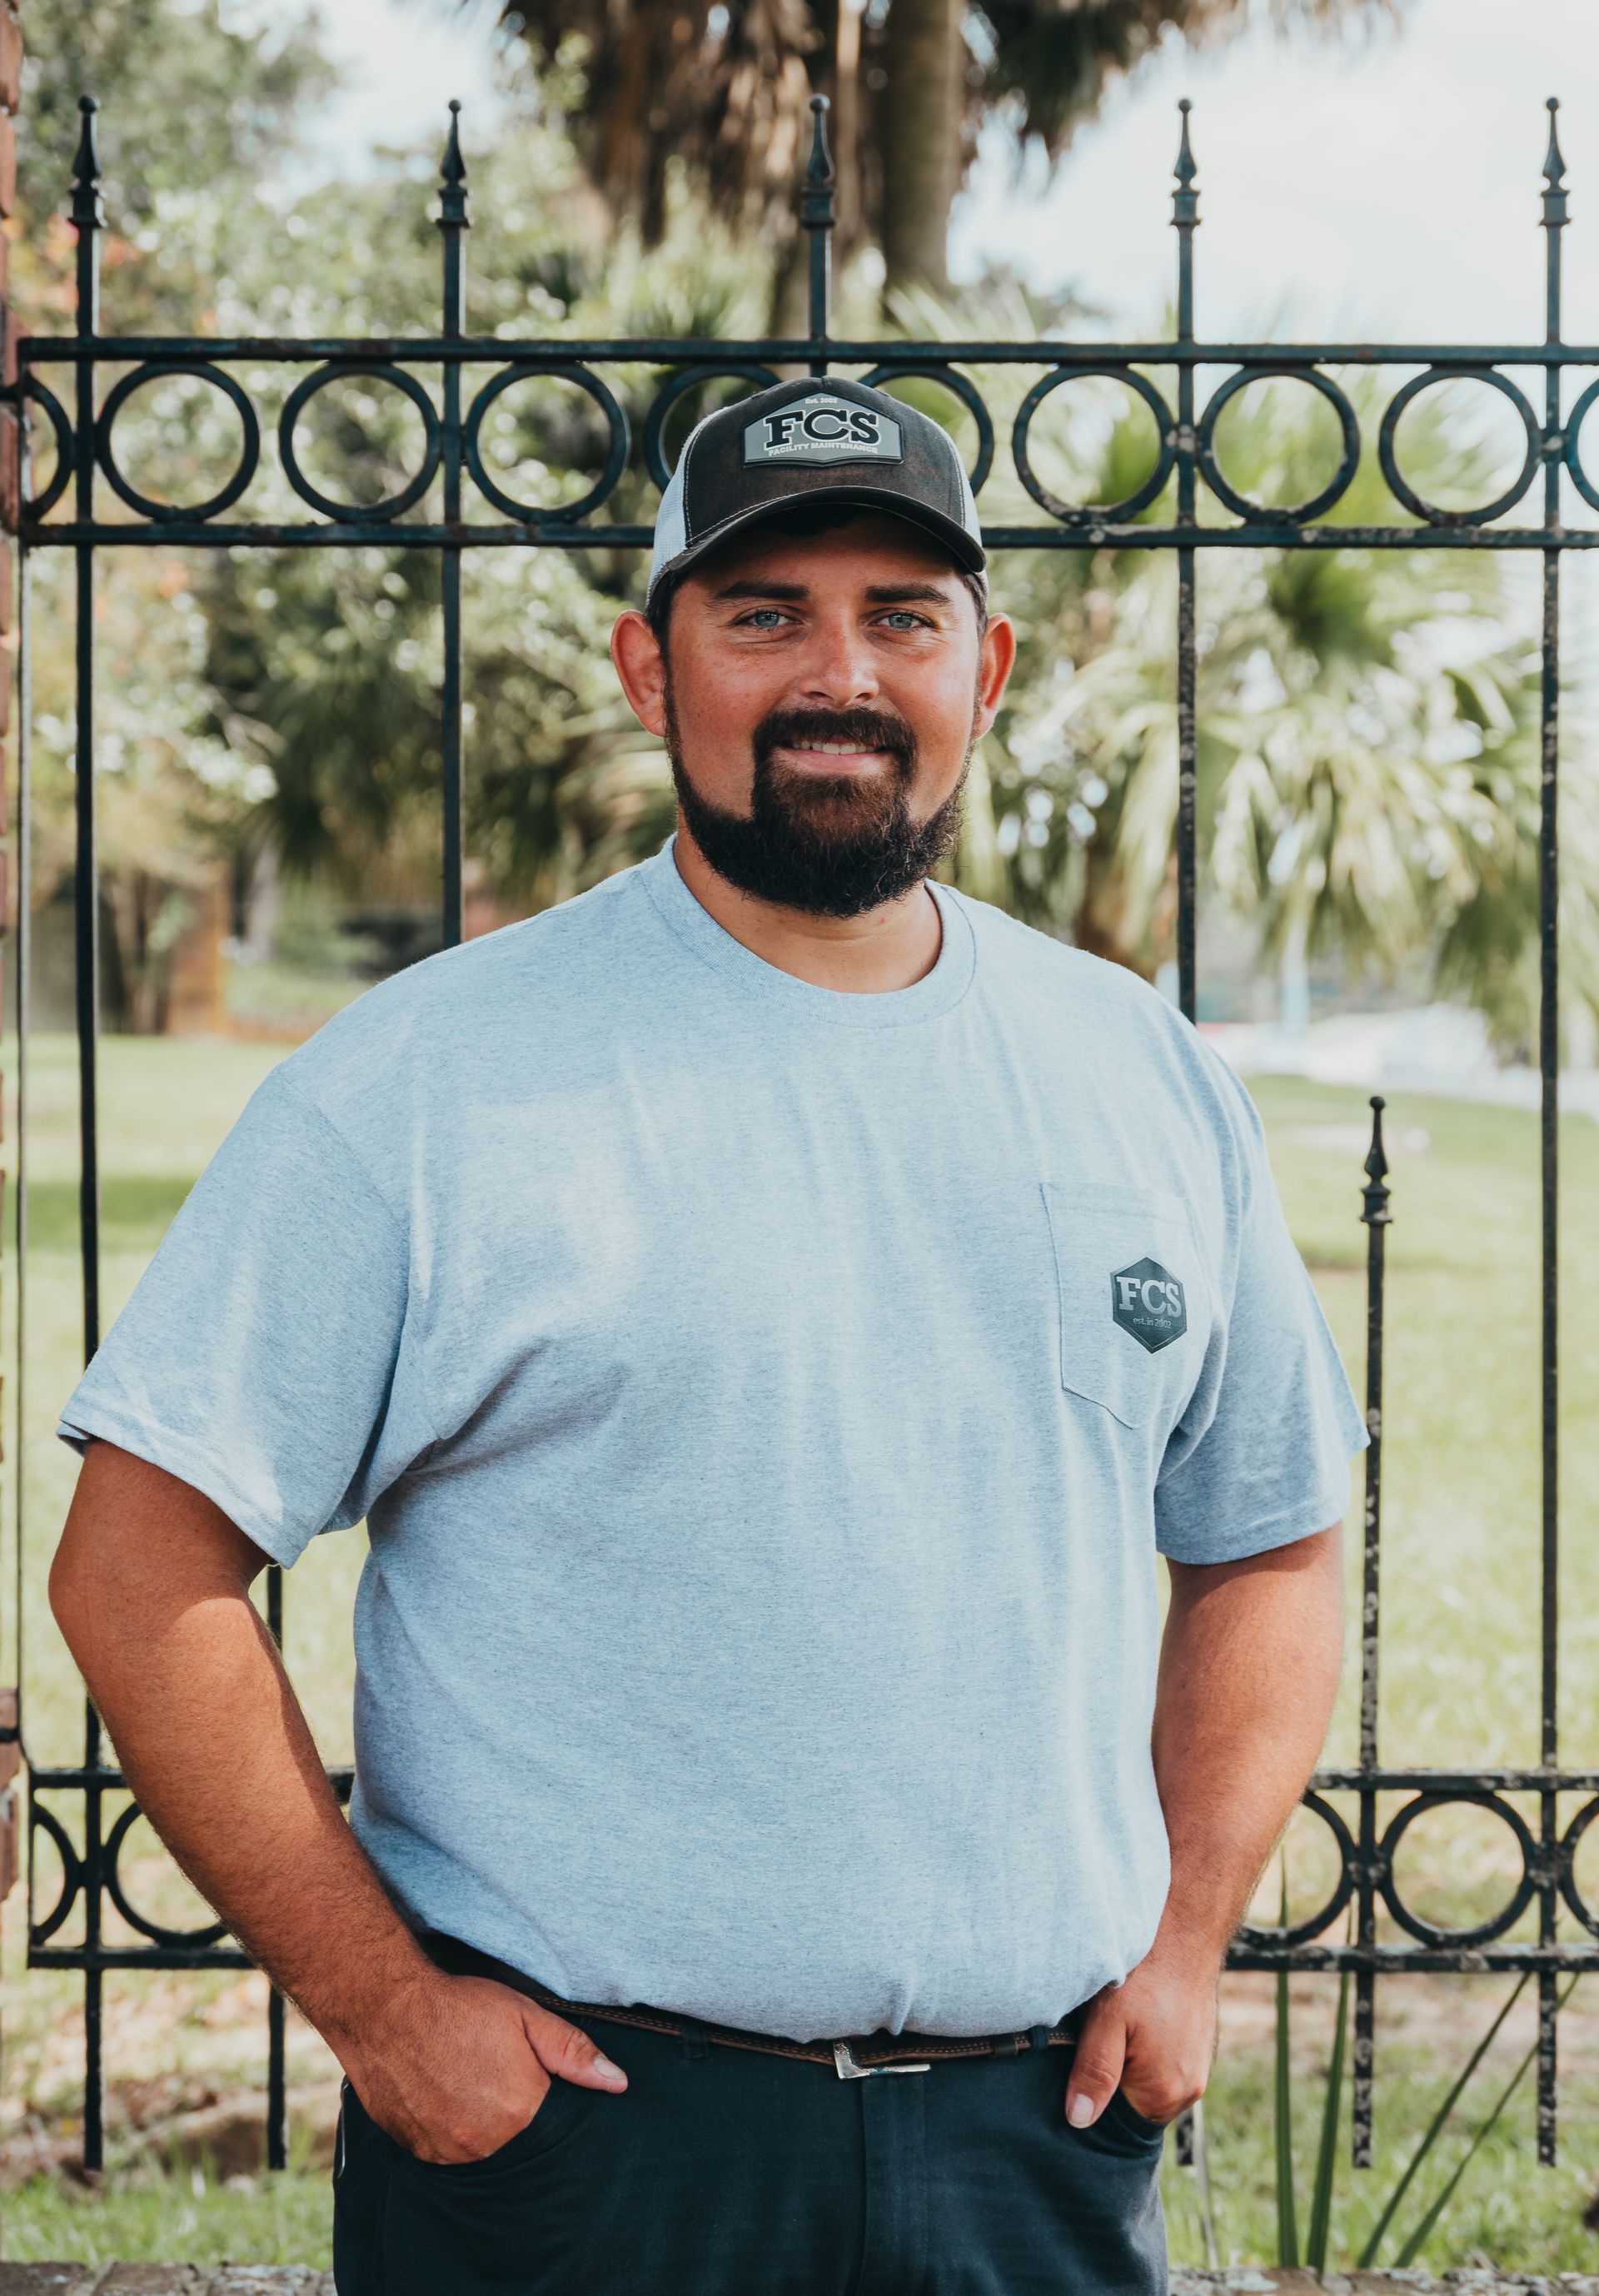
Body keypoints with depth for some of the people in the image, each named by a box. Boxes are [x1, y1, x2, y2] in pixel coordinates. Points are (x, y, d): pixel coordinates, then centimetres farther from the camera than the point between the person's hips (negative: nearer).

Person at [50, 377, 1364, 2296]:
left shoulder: (1149, 1079, 8)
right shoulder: (420, 1084, -6)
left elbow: (1268, 1545, 17)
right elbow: (140, 1573, -8)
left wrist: (1185, 1941, 5)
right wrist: (377, 2006, -10)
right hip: (571, 2128, -3)